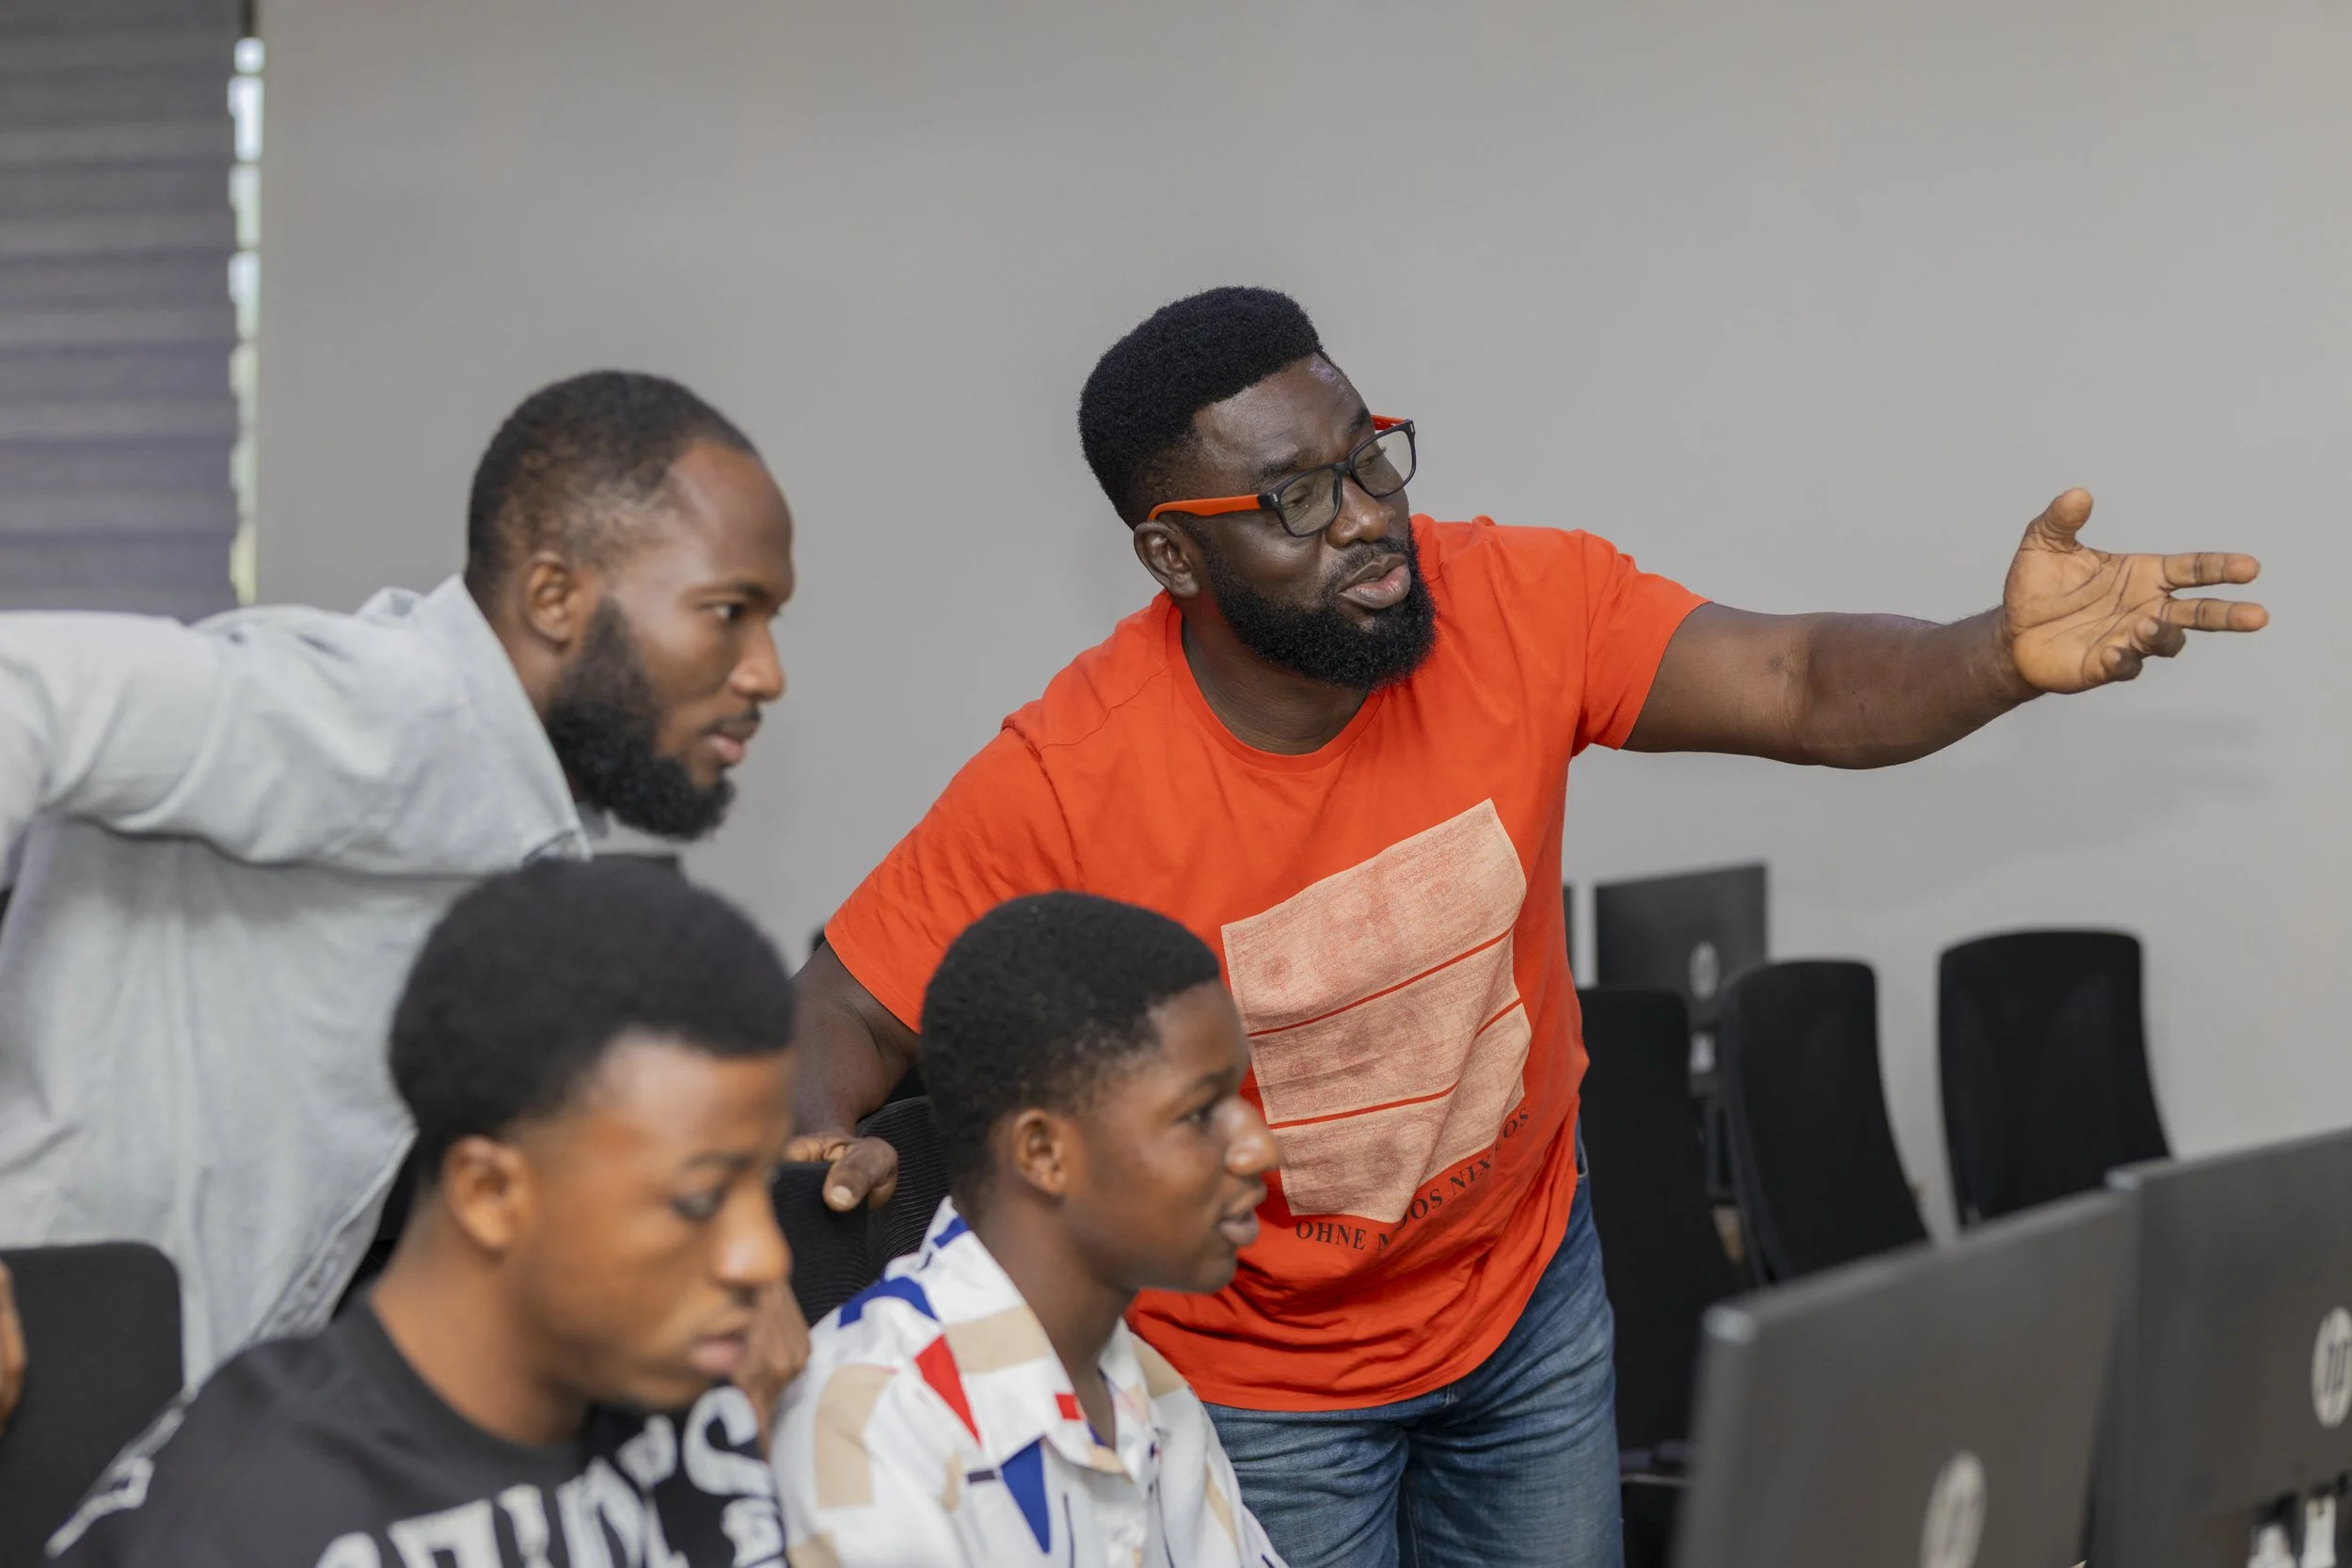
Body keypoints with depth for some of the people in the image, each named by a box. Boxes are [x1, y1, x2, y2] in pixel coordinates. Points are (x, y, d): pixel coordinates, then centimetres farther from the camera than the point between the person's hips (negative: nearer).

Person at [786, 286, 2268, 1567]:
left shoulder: (1517, 603, -19)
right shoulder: (1070, 778, -27)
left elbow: (1803, 686, -24)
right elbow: (847, 1009, -18)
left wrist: (2007, 656, -44)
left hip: (1525, 1274, 4)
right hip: (1258, 1366, -3)